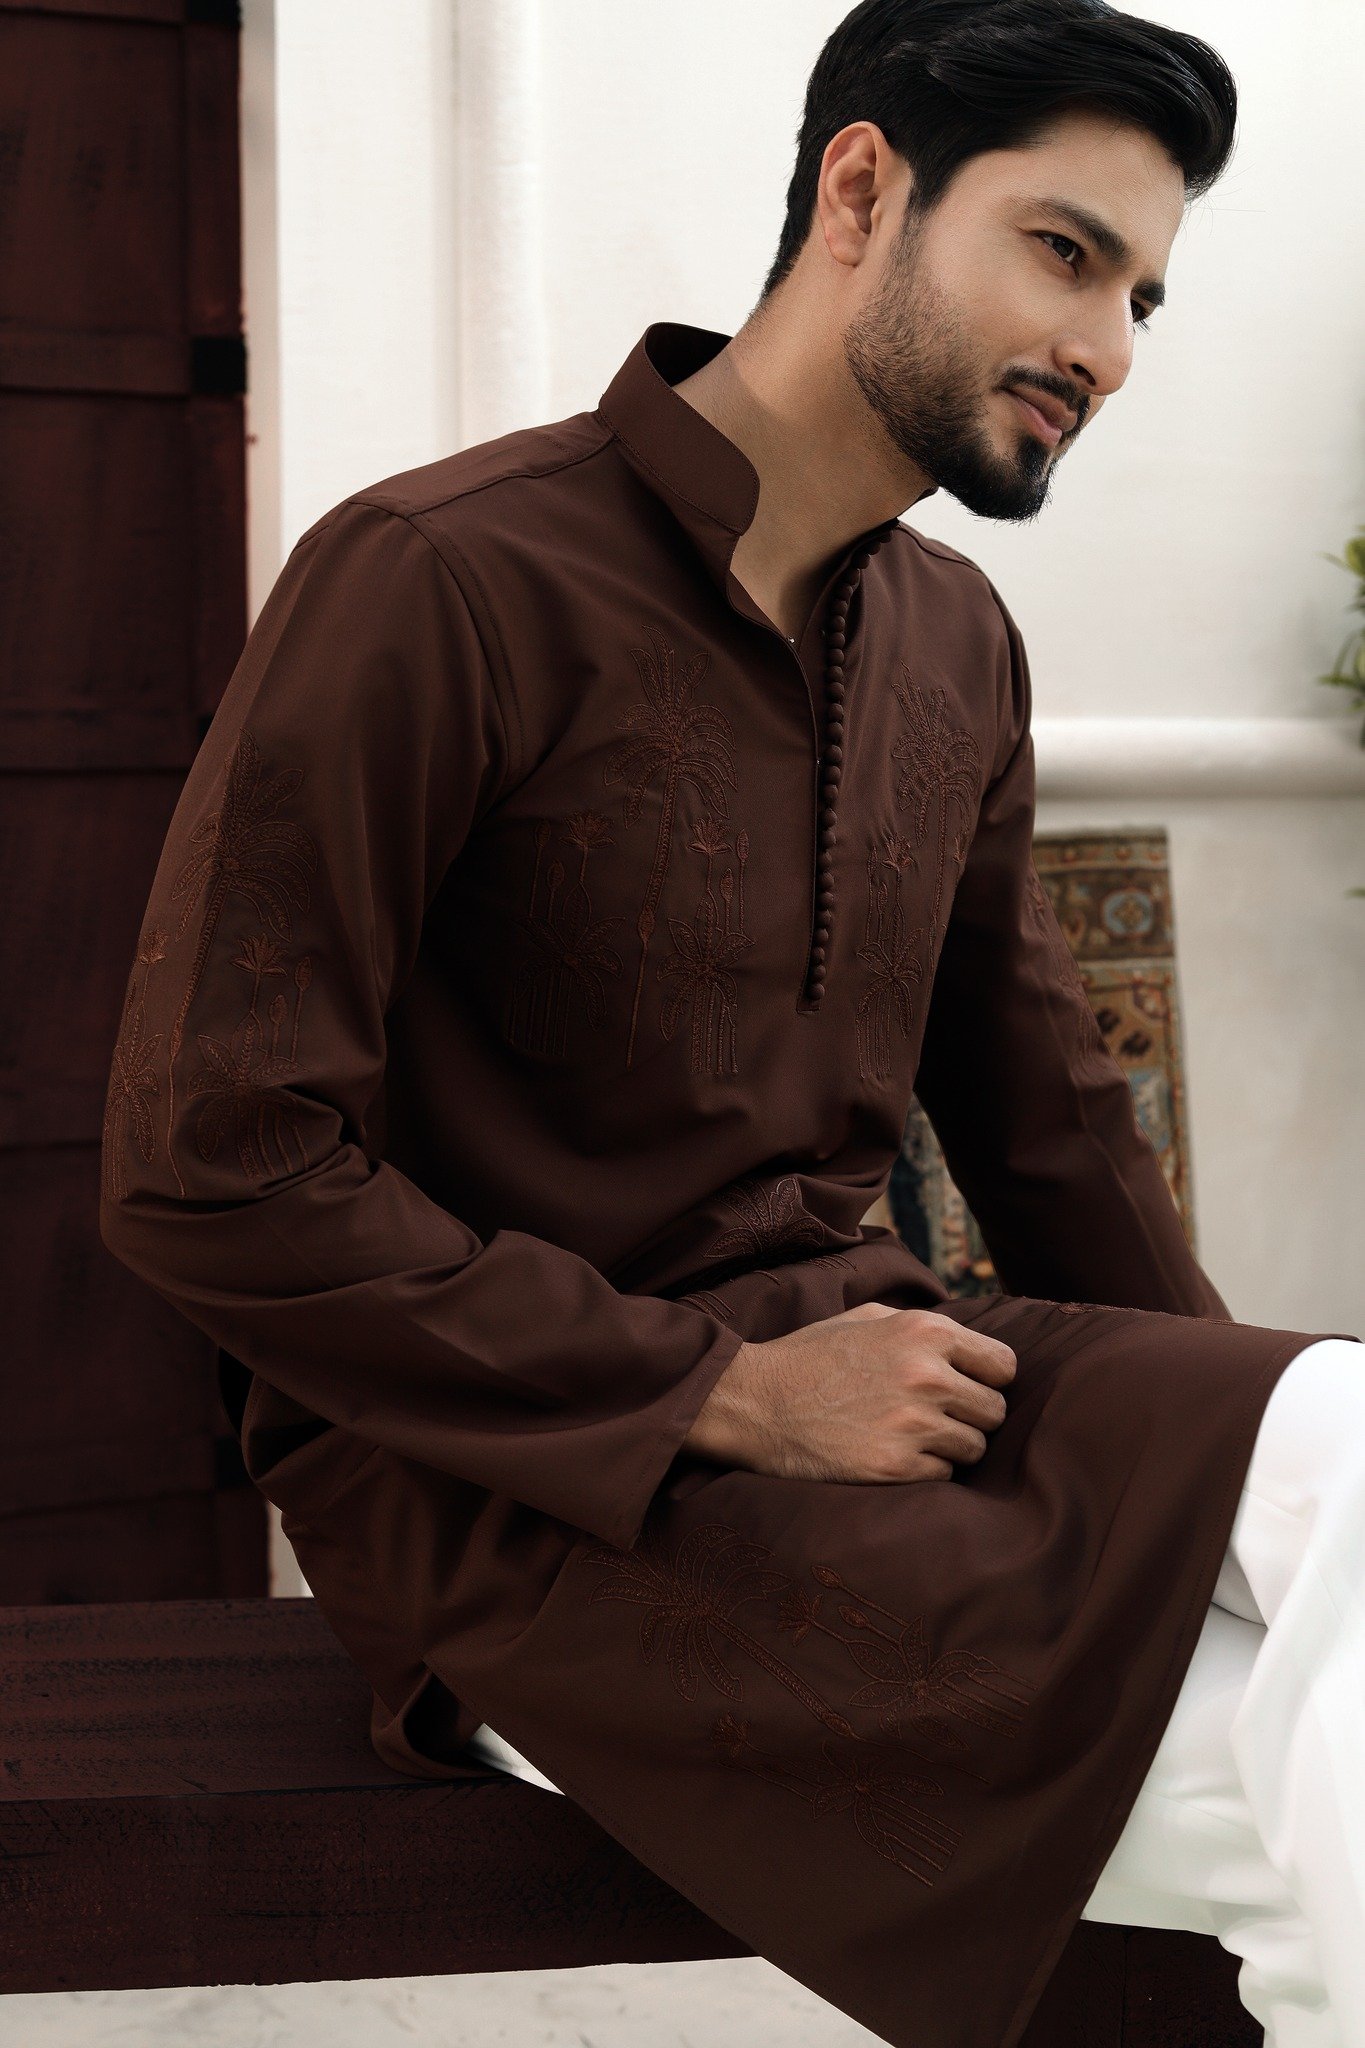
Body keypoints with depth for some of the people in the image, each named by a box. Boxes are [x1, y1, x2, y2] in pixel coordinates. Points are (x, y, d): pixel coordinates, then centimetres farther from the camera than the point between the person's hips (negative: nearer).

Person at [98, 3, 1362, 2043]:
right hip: (507, 1472, -7)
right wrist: (725, 1397, -17)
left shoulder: (955, 644, 12)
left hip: (840, 1357, 7)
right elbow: (208, 1171, -16)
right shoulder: (443, 578, -12)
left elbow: (1044, 1119, 18)